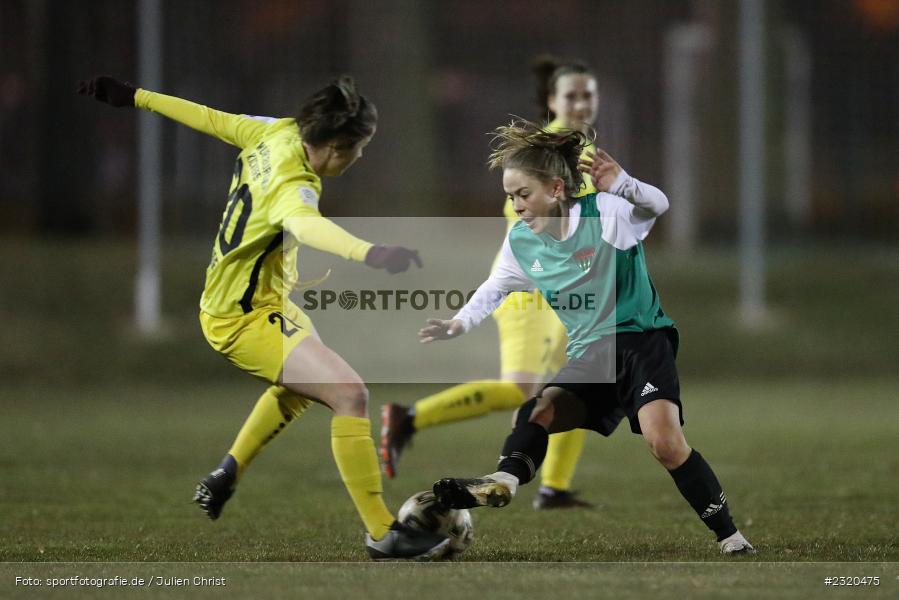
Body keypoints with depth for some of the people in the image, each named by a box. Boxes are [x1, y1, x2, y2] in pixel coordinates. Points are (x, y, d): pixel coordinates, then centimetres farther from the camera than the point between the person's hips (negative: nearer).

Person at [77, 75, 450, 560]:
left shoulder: (277, 133, -8)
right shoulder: (293, 188, -33)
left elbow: (209, 119, 7)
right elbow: (308, 225, -57)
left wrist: (135, 97, 23)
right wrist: (369, 252, -77)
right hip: (245, 320, -10)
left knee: (299, 386, 35)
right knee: (350, 394, -20)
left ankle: (225, 476, 45)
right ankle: (382, 533, -19)